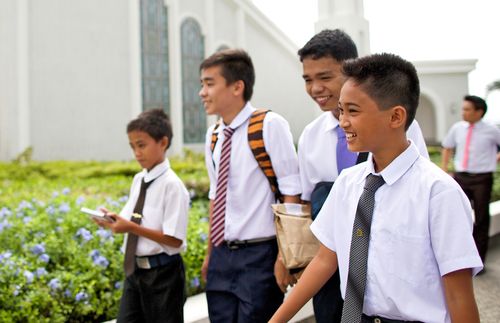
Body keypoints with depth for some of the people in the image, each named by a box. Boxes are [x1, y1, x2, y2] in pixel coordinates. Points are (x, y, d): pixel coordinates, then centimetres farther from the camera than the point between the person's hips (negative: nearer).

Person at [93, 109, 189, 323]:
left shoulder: (172, 184, -16)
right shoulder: (138, 180, 7)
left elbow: (174, 239, -20)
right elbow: (135, 222, 10)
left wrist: (132, 227, -24)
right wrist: (115, 220, -10)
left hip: (162, 273, -7)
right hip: (135, 269, 7)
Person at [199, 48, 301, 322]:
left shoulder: (270, 125, -12)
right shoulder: (213, 135, 8)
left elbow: (291, 193, -13)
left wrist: (285, 256, -14)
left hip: (260, 255, -6)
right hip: (222, 256, 6)